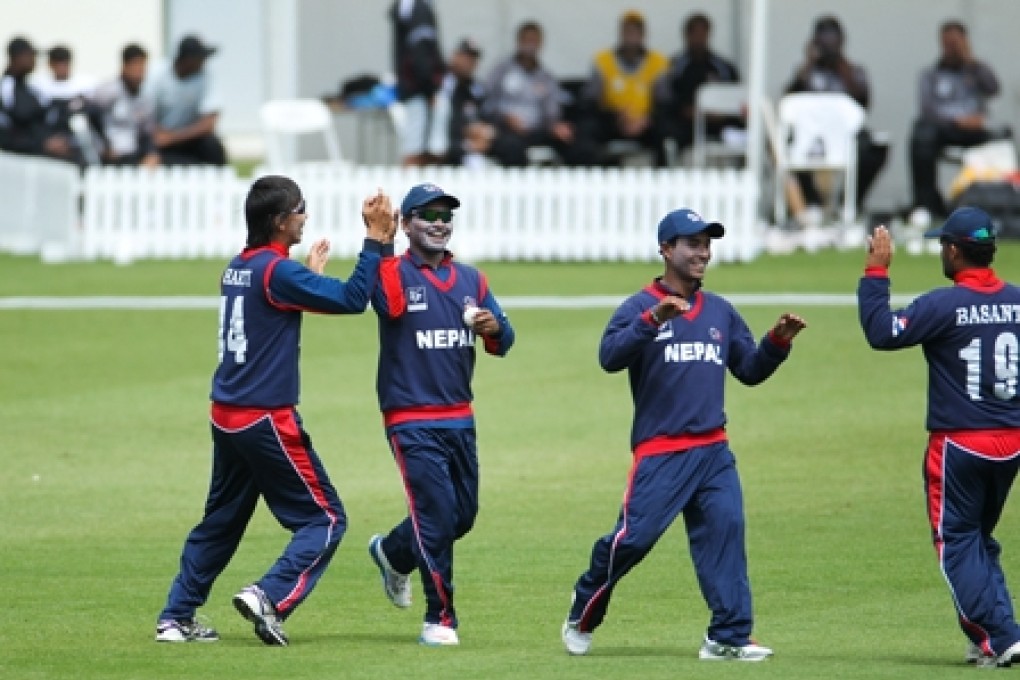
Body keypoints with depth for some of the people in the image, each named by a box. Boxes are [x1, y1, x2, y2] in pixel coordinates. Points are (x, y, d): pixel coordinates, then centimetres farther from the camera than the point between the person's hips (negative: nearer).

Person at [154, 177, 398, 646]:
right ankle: (271, 598, -17)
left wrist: (310, 274, 30)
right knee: (325, 518, -1)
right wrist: (377, 239, -14)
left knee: (221, 521, 19)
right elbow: (352, 299, -18)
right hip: (266, 420, -8)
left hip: (227, 416, 8)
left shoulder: (237, 268, 10)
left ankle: (177, 618, 19)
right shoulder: (278, 272, -15)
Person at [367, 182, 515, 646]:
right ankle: (440, 619, 0)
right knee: (437, 512, -11)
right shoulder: (393, 276, -8)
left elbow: (503, 343, 7)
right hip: (412, 423, -6)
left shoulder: (470, 280, 10)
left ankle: (393, 554, 42)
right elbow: (383, 301, -31)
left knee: (463, 514, 15)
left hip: (460, 419, 6)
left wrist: (493, 328, -16)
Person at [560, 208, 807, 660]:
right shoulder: (639, 308, -4)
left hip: (713, 452, 5)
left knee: (725, 529, -8)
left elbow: (749, 370, 18)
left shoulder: (720, 312, 15)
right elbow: (610, 357, -20)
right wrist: (652, 319, -33)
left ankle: (728, 636, -7)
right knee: (633, 538, -5)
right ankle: (583, 617, 17)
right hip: (659, 452, -5)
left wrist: (777, 342, -1)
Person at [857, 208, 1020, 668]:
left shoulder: (944, 305, -15)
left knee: (957, 544, 3)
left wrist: (875, 273, -10)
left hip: (958, 445, -6)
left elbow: (881, 332, -16)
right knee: (980, 539, 20)